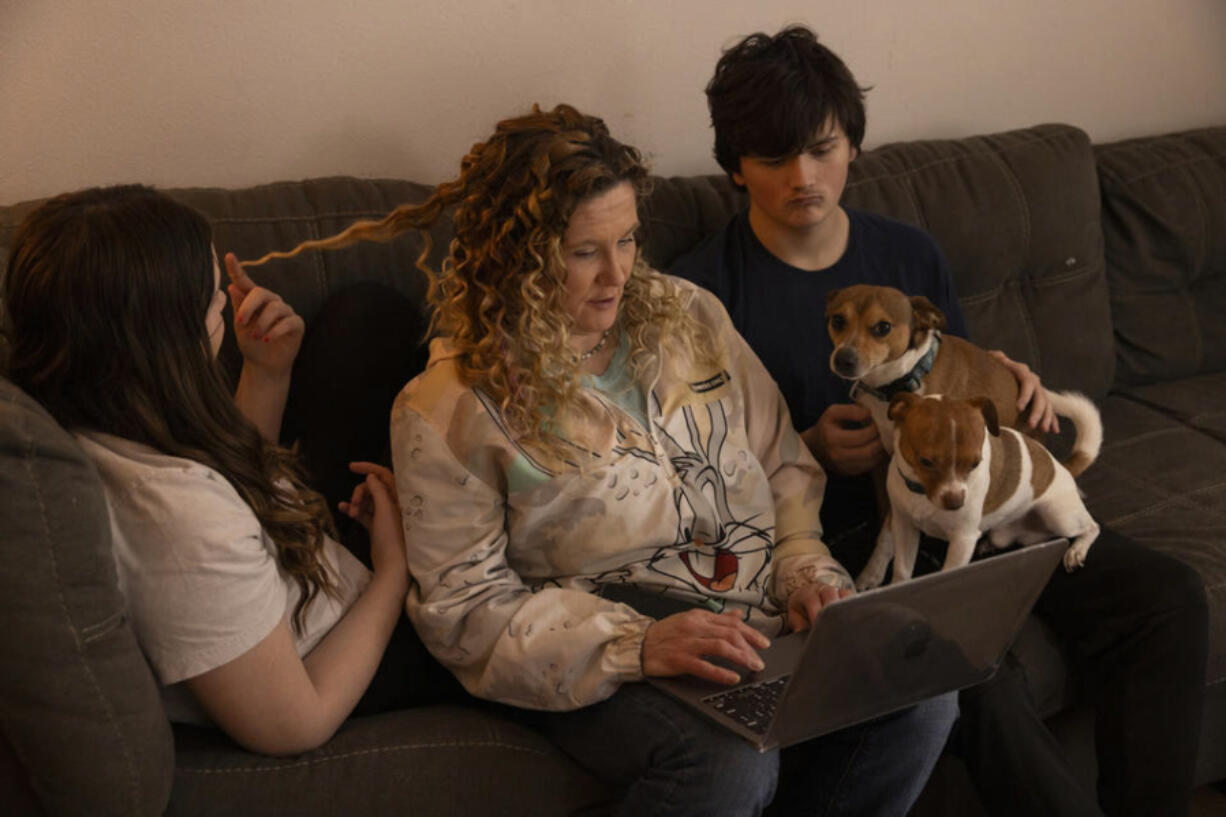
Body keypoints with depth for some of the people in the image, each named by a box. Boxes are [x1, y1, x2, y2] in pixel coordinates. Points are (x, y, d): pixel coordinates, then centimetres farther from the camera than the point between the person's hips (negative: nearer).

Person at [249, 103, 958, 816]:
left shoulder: (686, 314, 9)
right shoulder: (452, 408, -7)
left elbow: (782, 463, 16)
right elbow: (465, 607, -9)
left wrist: (806, 565, -3)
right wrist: (635, 645, -22)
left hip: (763, 616, 6)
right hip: (597, 657, -5)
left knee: (921, 697, -20)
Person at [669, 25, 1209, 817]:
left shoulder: (911, 254, 11)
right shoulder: (702, 291, -6)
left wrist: (1010, 390, -1)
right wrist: (812, 452, -18)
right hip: (834, 535, -5)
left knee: (1168, 596, -13)